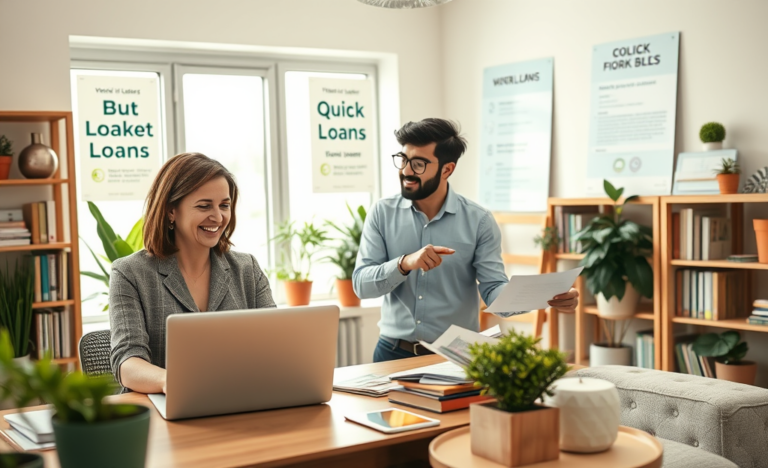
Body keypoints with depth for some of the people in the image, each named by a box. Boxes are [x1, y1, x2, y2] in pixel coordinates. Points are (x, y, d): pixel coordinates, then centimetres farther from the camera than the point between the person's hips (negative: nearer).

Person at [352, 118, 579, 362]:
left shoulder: (479, 221, -3)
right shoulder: (383, 213, 1)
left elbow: (494, 290, -7)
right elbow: (361, 284, -5)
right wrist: (404, 264, -22)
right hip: (394, 351, 1)